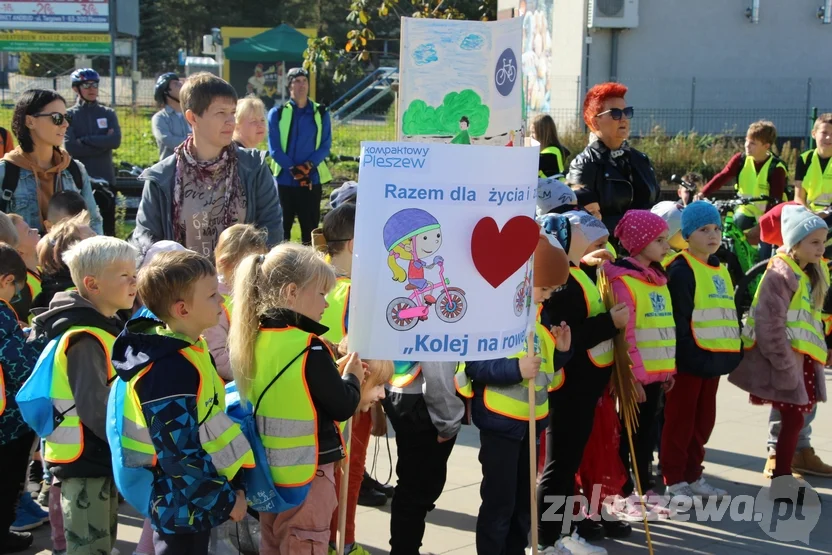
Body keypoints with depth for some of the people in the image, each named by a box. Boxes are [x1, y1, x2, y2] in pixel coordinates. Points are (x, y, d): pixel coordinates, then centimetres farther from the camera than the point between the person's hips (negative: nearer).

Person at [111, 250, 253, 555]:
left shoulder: (187, 350, 5)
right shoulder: (170, 369, -27)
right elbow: (179, 455, -27)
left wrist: (231, 485, 11)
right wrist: (226, 500, -17)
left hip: (194, 502, 9)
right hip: (183, 506, -9)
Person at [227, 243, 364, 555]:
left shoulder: (250, 340, 1)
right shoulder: (309, 349, -22)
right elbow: (343, 407, -14)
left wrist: (332, 373, 9)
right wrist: (352, 377, 4)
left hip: (266, 468, 7)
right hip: (306, 472, -7)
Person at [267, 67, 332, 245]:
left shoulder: (321, 113, 6)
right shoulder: (277, 113, 3)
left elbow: (326, 146, 1)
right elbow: (274, 148, -3)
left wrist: (308, 166, -15)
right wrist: (293, 169, -15)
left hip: (312, 180, 1)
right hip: (284, 180, -1)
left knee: (310, 228, 3)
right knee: (281, 229, 4)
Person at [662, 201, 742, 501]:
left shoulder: (720, 270, 15)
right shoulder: (681, 270, -12)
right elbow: (677, 320, -17)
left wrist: (734, 351, 15)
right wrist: (687, 356, -20)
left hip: (714, 358, 8)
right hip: (689, 359, -8)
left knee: (704, 420, 15)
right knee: (680, 419, 0)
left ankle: (692, 475, 26)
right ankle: (673, 480, 8)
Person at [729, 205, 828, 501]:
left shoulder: (812, 275, 12)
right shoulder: (780, 274, -17)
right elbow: (770, 325, -21)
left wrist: (819, 355, 15)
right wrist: (785, 364, -21)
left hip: (804, 359, 8)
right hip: (785, 359, -8)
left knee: (793, 418, 11)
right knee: (793, 418, -5)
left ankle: (783, 477, 20)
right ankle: (782, 480, 4)